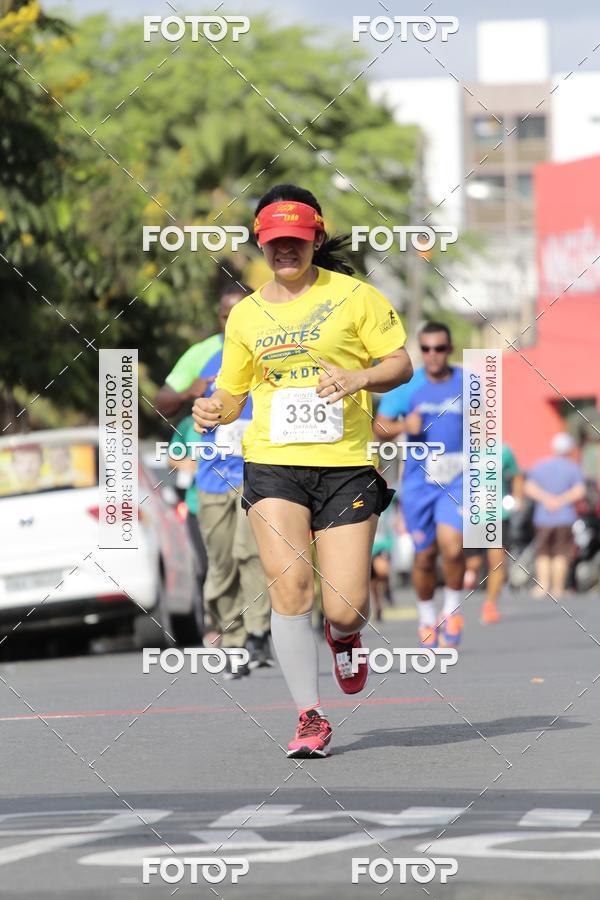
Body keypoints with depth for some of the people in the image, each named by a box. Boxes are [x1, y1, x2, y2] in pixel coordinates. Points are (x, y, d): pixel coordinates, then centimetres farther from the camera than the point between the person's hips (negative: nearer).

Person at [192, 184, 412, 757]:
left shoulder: (352, 295, 3)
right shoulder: (246, 314, 13)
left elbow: (402, 363, 4)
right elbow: (232, 390, 22)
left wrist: (359, 377, -16)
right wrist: (214, 410, -2)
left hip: (346, 464, -2)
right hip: (273, 463, 2)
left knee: (345, 608, -7)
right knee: (290, 586, -17)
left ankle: (343, 635, 33)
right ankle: (310, 718, -6)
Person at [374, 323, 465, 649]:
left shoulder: (467, 384, 3)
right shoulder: (406, 386, 0)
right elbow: (379, 428, 2)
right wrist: (404, 426, -18)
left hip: (457, 479, -1)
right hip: (418, 479, 1)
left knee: (451, 544, -21)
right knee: (424, 555, 6)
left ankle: (453, 607, 1)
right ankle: (426, 616, 29)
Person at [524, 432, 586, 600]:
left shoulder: (540, 465, 7)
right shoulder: (573, 467, -1)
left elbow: (529, 488, -6)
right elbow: (579, 491, -14)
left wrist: (546, 498, -13)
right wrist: (561, 500, -10)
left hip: (542, 517, 2)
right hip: (565, 517, -2)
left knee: (542, 553, 9)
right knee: (561, 554, 4)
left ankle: (543, 585, -4)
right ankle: (557, 588, 2)